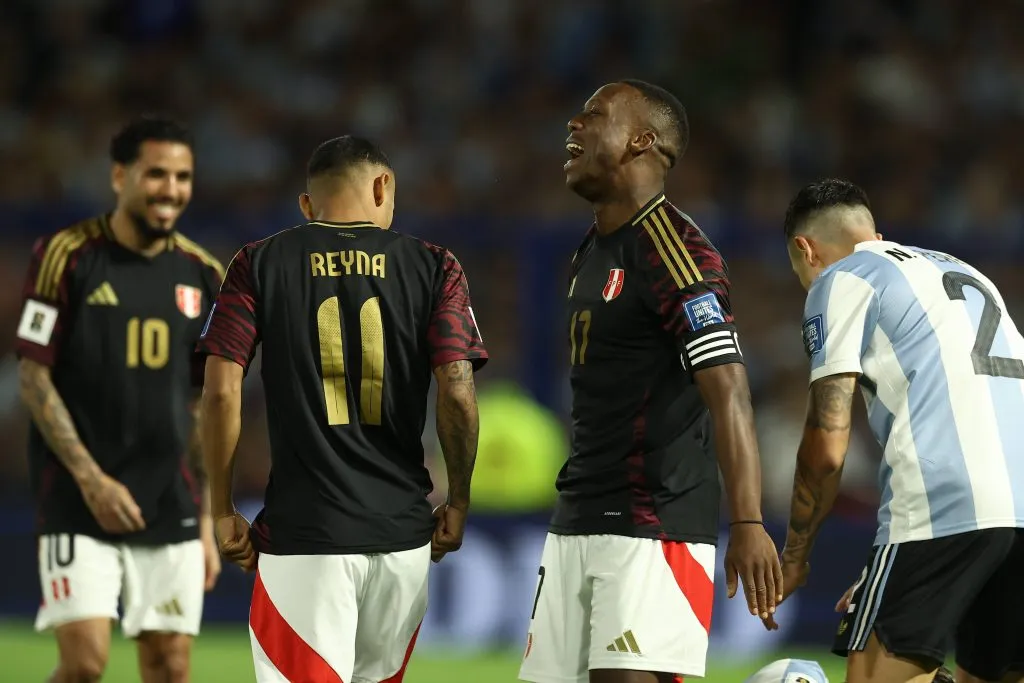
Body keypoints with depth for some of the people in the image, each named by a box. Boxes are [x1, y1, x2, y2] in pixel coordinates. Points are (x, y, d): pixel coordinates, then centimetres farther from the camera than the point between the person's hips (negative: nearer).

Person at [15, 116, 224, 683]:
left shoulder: (202, 275, 8)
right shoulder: (65, 257, -5)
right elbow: (34, 378, -5)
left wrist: (206, 520, 10)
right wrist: (91, 478, -13)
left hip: (171, 510, 4)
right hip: (78, 507, -4)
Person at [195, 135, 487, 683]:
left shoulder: (258, 264, 4)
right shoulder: (432, 267, 5)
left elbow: (221, 392, -3)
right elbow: (457, 392, -4)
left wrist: (223, 512, 5)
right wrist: (458, 502, 8)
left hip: (302, 531, -2)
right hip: (404, 531, 2)